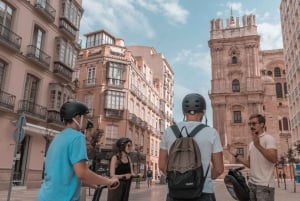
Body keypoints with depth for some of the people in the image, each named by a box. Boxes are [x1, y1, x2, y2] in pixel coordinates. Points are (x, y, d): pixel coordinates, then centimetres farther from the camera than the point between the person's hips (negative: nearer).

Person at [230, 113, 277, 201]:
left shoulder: (268, 138, -7)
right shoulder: (251, 143, 16)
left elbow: (274, 159, -21)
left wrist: (258, 145, -28)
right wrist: (235, 155, 12)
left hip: (264, 185, -8)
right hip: (251, 183, 8)